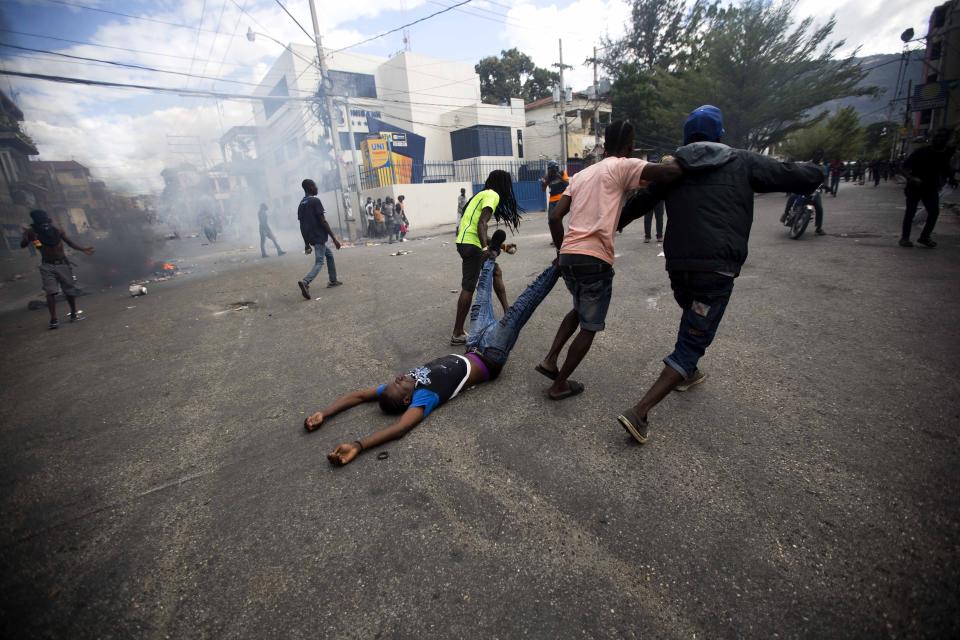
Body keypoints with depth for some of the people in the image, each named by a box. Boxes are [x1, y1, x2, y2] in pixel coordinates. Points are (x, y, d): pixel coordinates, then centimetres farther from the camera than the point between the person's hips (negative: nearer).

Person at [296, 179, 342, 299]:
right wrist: (334, 238, -13)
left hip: (311, 238, 8)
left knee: (329, 255, 23)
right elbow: (323, 221, -16)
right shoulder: (315, 201, -11)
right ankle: (305, 282, -29)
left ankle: (333, 280, 26)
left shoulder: (301, 204, 13)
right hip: (319, 237, -8)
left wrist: (306, 244, 18)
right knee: (319, 263, -8)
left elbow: (302, 226, 14)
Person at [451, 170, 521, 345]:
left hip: (468, 242, 10)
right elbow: (481, 224, -20)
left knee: (496, 273, 19)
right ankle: (457, 334, -3)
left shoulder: (483, 194, 23)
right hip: (471, 244, -10)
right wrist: (486, 249, -32)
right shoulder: (492, 195, -5)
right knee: (468, 288, -8)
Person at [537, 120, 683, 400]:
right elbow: (670, 172, -12)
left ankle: (550, 360, 21)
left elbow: (555, 217, 13)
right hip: (595, 259, -7)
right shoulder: (623, 167, 2)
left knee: (580, 310, 30)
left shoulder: (581, 174, 21)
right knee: (589, 327, 9)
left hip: (568, 256, 7)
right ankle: (559, 385, 17)